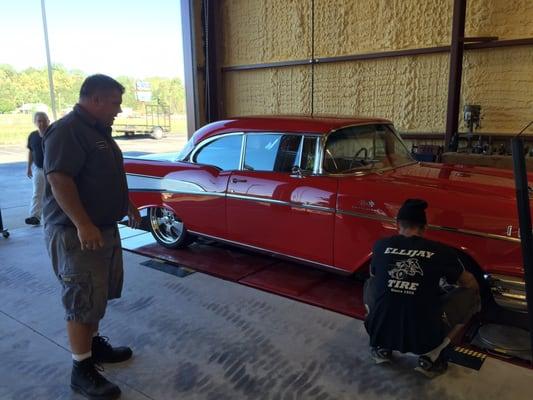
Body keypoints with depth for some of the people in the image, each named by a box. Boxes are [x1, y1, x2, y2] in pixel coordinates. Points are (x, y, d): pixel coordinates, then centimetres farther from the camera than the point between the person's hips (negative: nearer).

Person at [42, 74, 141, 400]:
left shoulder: (99, 131, 14)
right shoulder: (67, 131, -17)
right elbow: (59, 180, -26)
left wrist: (128, 206, 27)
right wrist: (83, 225, -30)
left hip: (105, 228, 10)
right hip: (77, 233, -10)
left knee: (99, 296, 20)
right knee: (83, 302, -2)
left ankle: (94, 344, 37)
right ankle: (82, 370, 10)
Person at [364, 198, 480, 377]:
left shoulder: (381, 246, 2)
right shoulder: (440, 251, -3)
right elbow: (470, 284, 14)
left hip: (380, 333, 3)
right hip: (424, 339, -2)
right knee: (470, 293, 16)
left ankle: (382, 348, 16)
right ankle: (430, 357, 8)